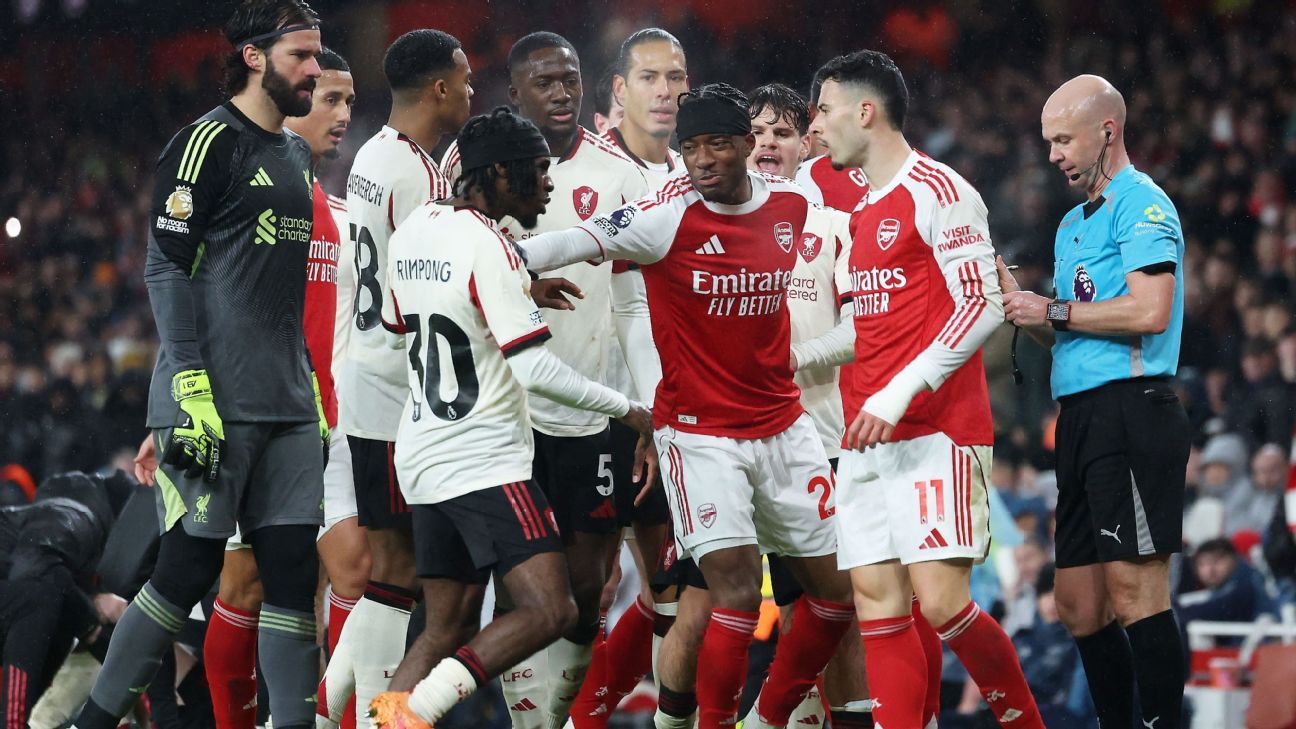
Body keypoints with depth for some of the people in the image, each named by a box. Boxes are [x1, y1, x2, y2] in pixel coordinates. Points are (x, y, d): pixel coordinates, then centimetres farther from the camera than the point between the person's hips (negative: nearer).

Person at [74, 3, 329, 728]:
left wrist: (314, 394, 21)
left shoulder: (295, 154, 18)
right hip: (216, 408, -8)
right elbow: (166, 270, -12)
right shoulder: (210, 143, -7)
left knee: (294, 570, 1)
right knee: (191, 568, -6)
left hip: (286, 409, 8)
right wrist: (191, 390, -19)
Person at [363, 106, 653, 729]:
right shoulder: (487, 246, -15)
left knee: (448, 626, 13)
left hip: (424, 460, 10)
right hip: (485, 462, -9)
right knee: (551, 612, -16)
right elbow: (534, 369, -19)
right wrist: (627, 409, -7)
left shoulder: (416, 228, 11)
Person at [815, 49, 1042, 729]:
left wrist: (900, 393, -20)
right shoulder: (864, 209, 20)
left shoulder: (937, 190, -8)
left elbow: (981, 304, -15)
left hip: (937, 431, -9)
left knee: (940, 601, -14)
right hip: (869, 438, 9)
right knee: (878, 600, 0)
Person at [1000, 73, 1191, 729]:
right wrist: (1010, 293, 10)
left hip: (1129, 410, -10)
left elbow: (1149, 311, -18)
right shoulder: (1072, 223, 23)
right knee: (1079, 607, 9)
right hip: (1080, 418, 10)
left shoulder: (1142, 206, -6)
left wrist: (1053, 311, -10)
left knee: (1133, 588, -14)